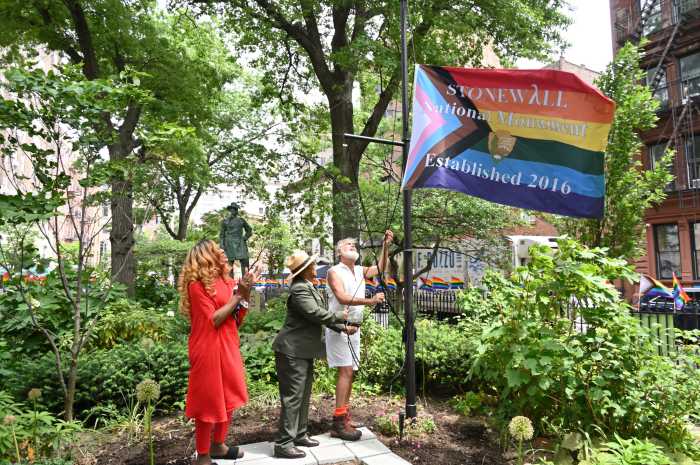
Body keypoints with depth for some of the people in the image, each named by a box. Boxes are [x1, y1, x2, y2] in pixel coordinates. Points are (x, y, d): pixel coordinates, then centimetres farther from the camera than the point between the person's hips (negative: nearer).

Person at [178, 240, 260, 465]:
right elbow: (213, 320, -19)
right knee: (208, 402, 2)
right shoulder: (197, 284, -12)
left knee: (228, 398, 16)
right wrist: (237, 295, -17)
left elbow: (237, 320, 9)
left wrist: (245, 294, -4)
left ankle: (218, 445, 32)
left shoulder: (227, 282, 9)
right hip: (208, 349, -8)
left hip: (228, 347, 8)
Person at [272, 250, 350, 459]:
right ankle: (283, 444, 2)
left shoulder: (307, 286, 13)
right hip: (292, 351, -10)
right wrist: (341, 316, -8)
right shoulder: (300, 289, -20)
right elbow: (316, 314, -23)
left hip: (303, 351, 10)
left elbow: (320, 313, 17)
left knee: (304, 395, 17)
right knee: (292, 397, -5)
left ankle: (299, 434, 28)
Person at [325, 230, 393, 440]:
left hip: (354, 328, 8)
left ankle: (344, 417, 19)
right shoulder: (334, 271, -8)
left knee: (350, 372, 10)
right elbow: (343, 298, -20)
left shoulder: (359, 271, 14)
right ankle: (339, 422, -11)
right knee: (345, 371, -14)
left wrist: (385, 247, -3)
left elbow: (380, 268, 7)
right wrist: (370, 301, -28)